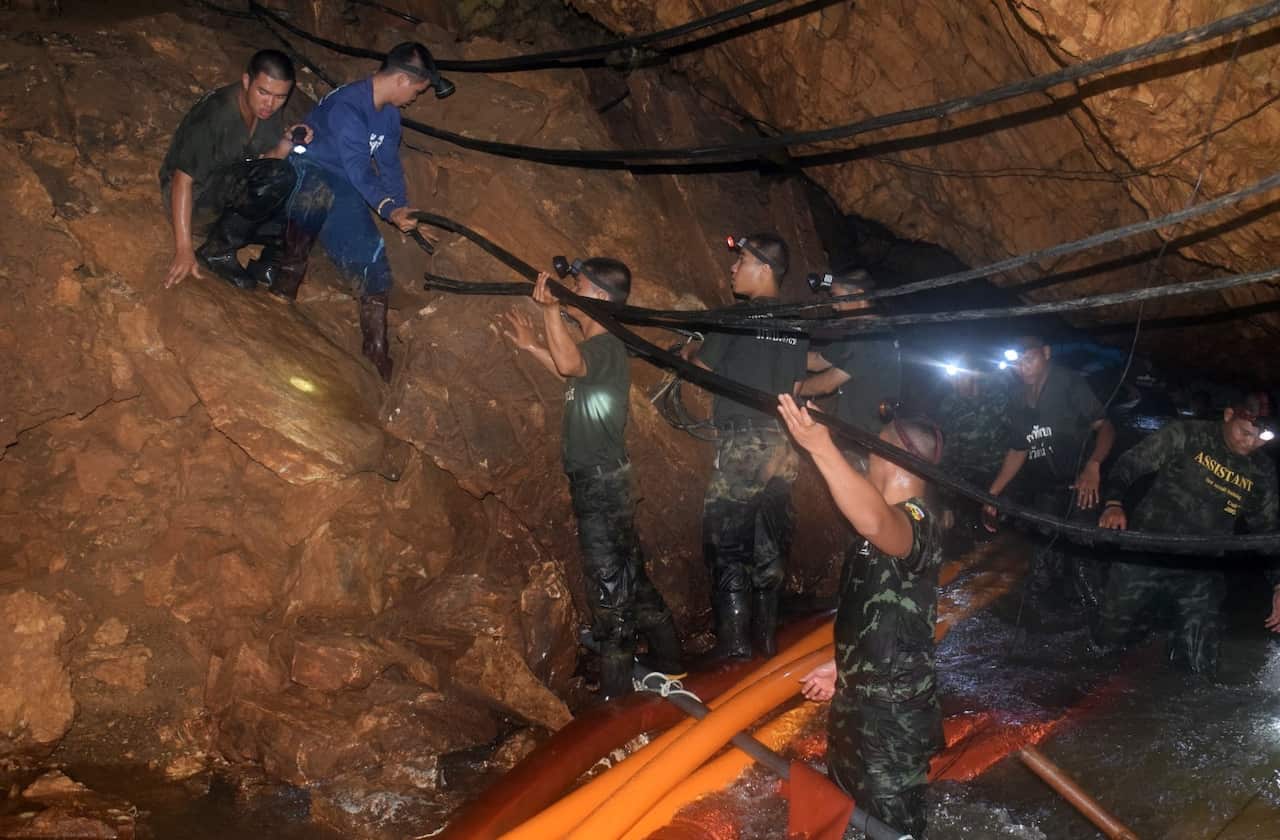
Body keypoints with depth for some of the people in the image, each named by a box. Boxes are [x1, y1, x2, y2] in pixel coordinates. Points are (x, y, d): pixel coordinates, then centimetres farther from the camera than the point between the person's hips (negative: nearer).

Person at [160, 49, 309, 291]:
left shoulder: (270, 113, -3)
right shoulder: (213, 114, -23)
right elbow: (182, 180, -23)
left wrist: (282, 148, -19)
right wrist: (184, 249, -28)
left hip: (231, 204, 7)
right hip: (194, 200, -7)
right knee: (279, 176, -31)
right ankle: (218, 251, -17)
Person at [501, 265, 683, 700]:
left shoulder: (605, 348, -19)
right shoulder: (597, 346, 11)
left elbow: (569, 364, -42)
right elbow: (570, 369, 33)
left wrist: (550, 307, -36)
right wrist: (530, 345, 28)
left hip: (601, 484, -10)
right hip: (596, 480, 10)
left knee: (610, 586, -1)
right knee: (629, 577, 19)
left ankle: (615, 690, 9)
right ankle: (666, 660, 32)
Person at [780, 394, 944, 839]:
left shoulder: (916, 523, -25)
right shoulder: (896, 522, 8)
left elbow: (877, 524, -51)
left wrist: (821, 448, -60)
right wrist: (841, 666, 19)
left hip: (893, 711, -10)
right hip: (862, 697, 10)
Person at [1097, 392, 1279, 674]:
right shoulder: (1187, 435, -5)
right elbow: (1128, 464, -6)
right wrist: (1114, 504, -24)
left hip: (1202, 574, 3)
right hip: (1144, 556, -2)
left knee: (1199, 668, 0)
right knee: (1109, 640, 6)